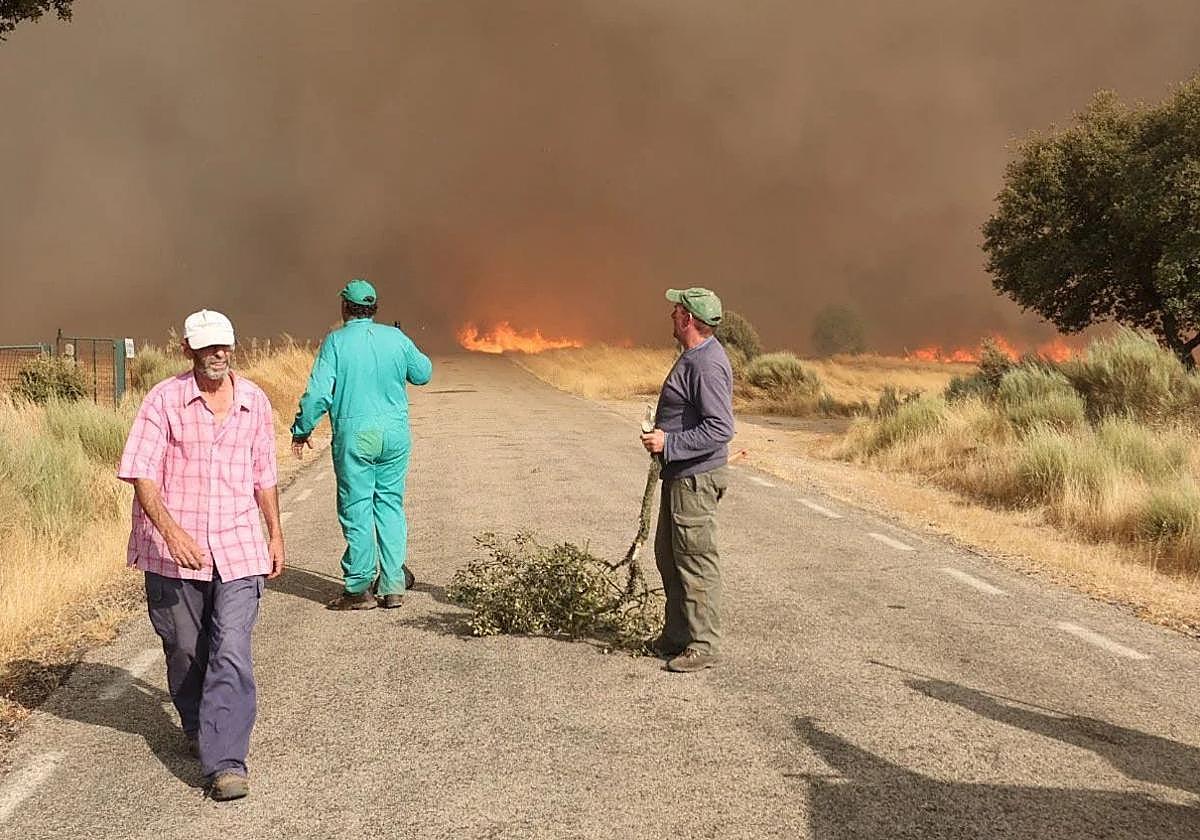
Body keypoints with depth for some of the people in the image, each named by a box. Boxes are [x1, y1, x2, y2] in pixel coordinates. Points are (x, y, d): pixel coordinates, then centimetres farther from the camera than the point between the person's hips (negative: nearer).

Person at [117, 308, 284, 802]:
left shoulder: (254, 401, 5)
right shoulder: (164, 401, -6)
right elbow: (141, 475, -12)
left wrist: (275, 534, 18)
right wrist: (171, 531, -25)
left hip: (238, 548, 1)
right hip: (174, 550, -1)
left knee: (231, 654, -11)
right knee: (185, 651, 13)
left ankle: (226, 764, -12)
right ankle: (197, 728, 40)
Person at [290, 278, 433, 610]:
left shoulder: (336, 342, -6)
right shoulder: (396, 338, 3)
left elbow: (319, 393, -10)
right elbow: (423, 373, 16)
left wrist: (301, 430, 2)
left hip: (354, 436, -3)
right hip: (395, 433, 3)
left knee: (356, 510, 3)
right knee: (391, 505, 10)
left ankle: (359, 588, 7)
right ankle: (393, 585, 11)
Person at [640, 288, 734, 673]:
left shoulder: (707, 365, -21)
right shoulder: (693, 357, 13)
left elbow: (720, 429, -27)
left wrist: (668, 443, -25)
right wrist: (663, 435, 16)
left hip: (696, 477, -11)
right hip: (679, 475, 11)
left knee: (695, 561, -4)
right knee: (668, 555, 18)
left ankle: (704, 645, 4)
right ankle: (677, 635, 28)